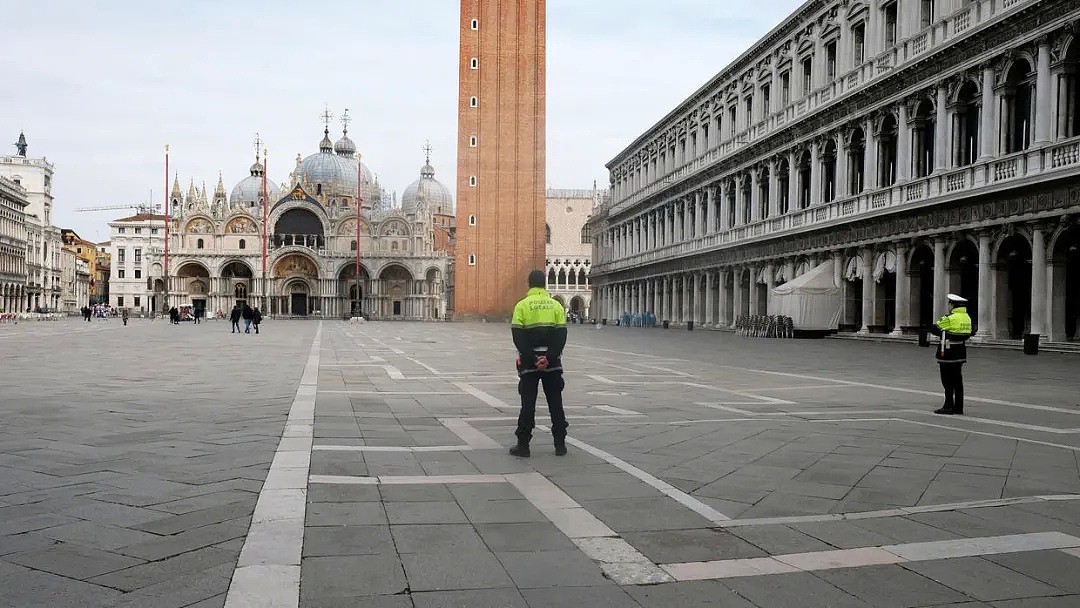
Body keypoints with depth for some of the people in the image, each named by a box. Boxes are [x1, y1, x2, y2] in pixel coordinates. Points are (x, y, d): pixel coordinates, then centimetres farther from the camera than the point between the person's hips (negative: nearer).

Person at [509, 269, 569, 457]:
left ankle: (523, 444, 5)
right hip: (552, 363, 2)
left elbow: (518, 337, -11)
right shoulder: (556, 305, 3)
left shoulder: (522, 306, -3)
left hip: (529, 363, -2)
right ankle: (560, 444, 12)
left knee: (528, 403, 4)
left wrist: (531, 359, -12)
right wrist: (549, 358, -9)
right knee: (555, 403, 10)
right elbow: (561, 335, -5)